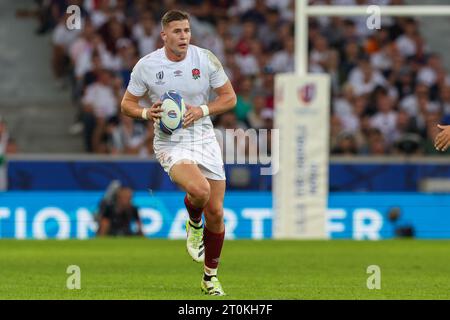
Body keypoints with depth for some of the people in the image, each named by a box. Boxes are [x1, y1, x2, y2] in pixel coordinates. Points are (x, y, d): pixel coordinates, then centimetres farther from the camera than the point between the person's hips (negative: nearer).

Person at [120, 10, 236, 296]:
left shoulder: (206, 59, -3)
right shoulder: (147, 66, -6)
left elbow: (229, 97, 3)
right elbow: (127, 103, 5)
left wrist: (202, 110, -14)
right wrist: (146, 113, -16)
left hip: (205, 140, 3)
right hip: (170, 143, -3)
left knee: (215, 213, 1)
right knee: (199, 190, -32)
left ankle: (211, 277, 22)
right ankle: (194, 223, 6)